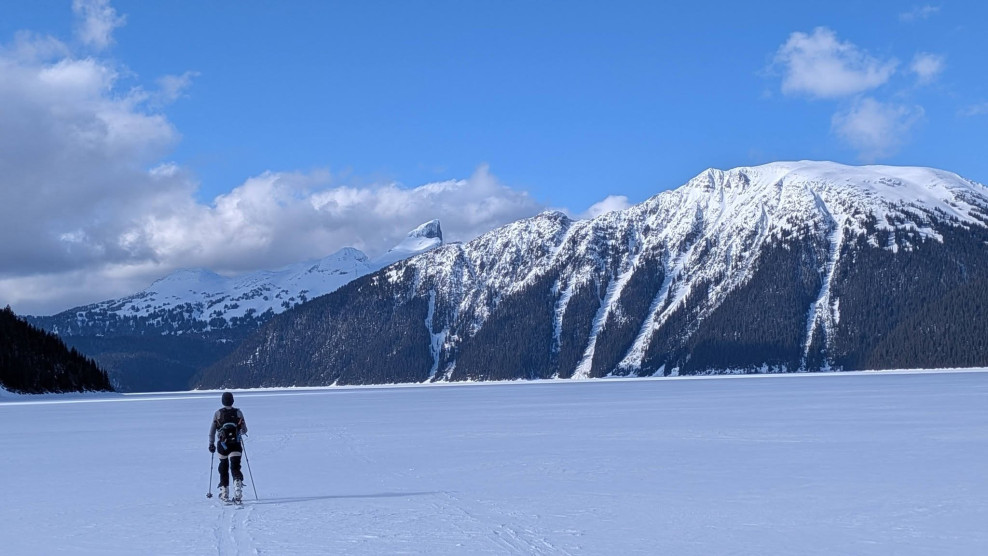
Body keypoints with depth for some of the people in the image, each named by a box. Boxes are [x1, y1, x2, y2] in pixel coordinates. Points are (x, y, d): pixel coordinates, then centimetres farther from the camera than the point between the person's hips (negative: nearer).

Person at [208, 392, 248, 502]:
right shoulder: (238, 413, 0)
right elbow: (244, 430, 4)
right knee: (235, 467, -2)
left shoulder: (218, 413, -1)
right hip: (236, 445, 0)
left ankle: (224, 493, 22)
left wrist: (211, 444, 10)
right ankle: (238, 490, -26)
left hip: (222, 445, 0)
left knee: (223, 468, 17)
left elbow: (212, 431, 0)